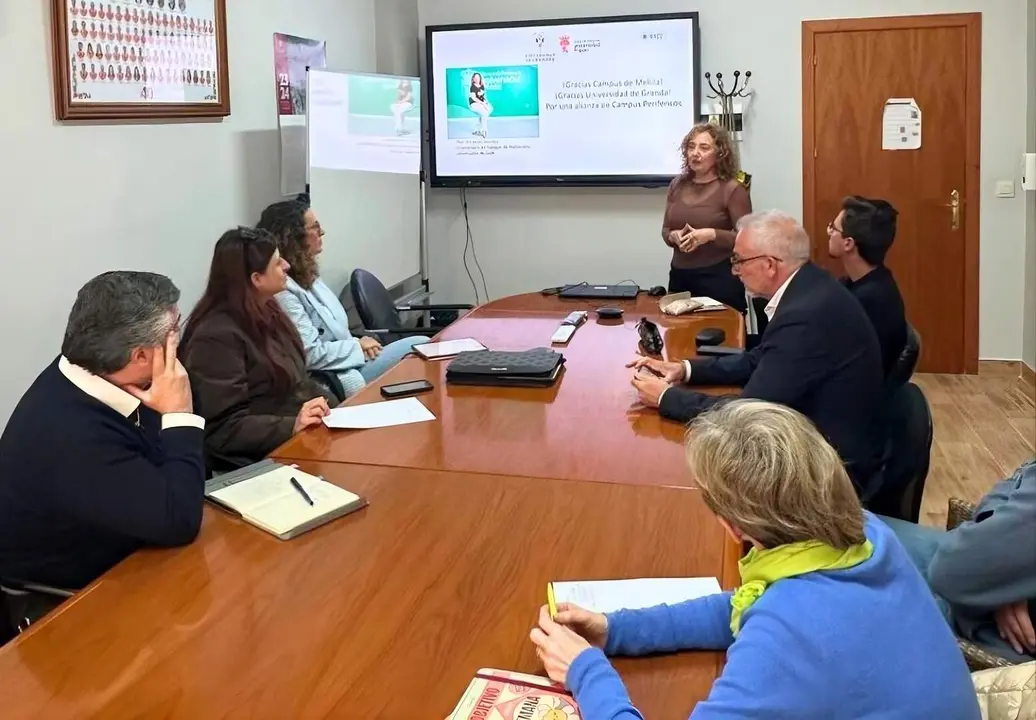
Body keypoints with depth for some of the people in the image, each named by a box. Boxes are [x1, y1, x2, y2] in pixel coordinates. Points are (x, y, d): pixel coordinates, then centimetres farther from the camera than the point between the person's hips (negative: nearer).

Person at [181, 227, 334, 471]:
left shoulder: (266, 311, 10)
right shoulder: (217, 337, -18)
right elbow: (223, 430, -20)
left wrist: (332, 408, 3)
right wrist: (292, 426, -30)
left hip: (304, 433, 9)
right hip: (261, 461, -9)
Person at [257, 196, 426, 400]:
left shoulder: (307, 275, 10)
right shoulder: (282, 290, -22)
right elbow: (311, 354, -24)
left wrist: (358, 343, -2)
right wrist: (358, 346, -12)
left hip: (350, 359, 10)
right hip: (333, 379, -10)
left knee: (423, 346, 2)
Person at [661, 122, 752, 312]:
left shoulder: (732, 189, -7)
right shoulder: (677, 184, 8)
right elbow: (665, 230, 14)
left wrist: (712, 235, -23)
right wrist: (674, 236, -8)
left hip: (719, 278, -5)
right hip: (680, 276, 5)